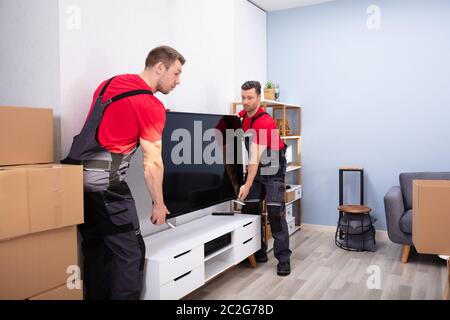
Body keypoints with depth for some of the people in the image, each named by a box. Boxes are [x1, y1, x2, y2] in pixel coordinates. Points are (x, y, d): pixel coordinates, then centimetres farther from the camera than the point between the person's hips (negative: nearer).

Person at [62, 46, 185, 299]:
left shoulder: (110, 82, 14)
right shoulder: (151, 106, -10)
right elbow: (152, 164, -10)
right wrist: (159, 204, -1)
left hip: (78, 177, 9)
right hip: (105, 184, -9)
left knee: (96, 249, 19)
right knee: (131, 252, 2)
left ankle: (97, 295, 31)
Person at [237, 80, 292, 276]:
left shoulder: (264, 122, -26)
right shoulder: (242, 115, -1)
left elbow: (256, 157, -31)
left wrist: (247, 185, -35)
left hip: (273, 166, -7)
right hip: (255, 165, 7)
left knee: (275, 213, -12)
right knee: (249, 210, 5)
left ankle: (283, 259, -4)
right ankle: (259, 253, 17)